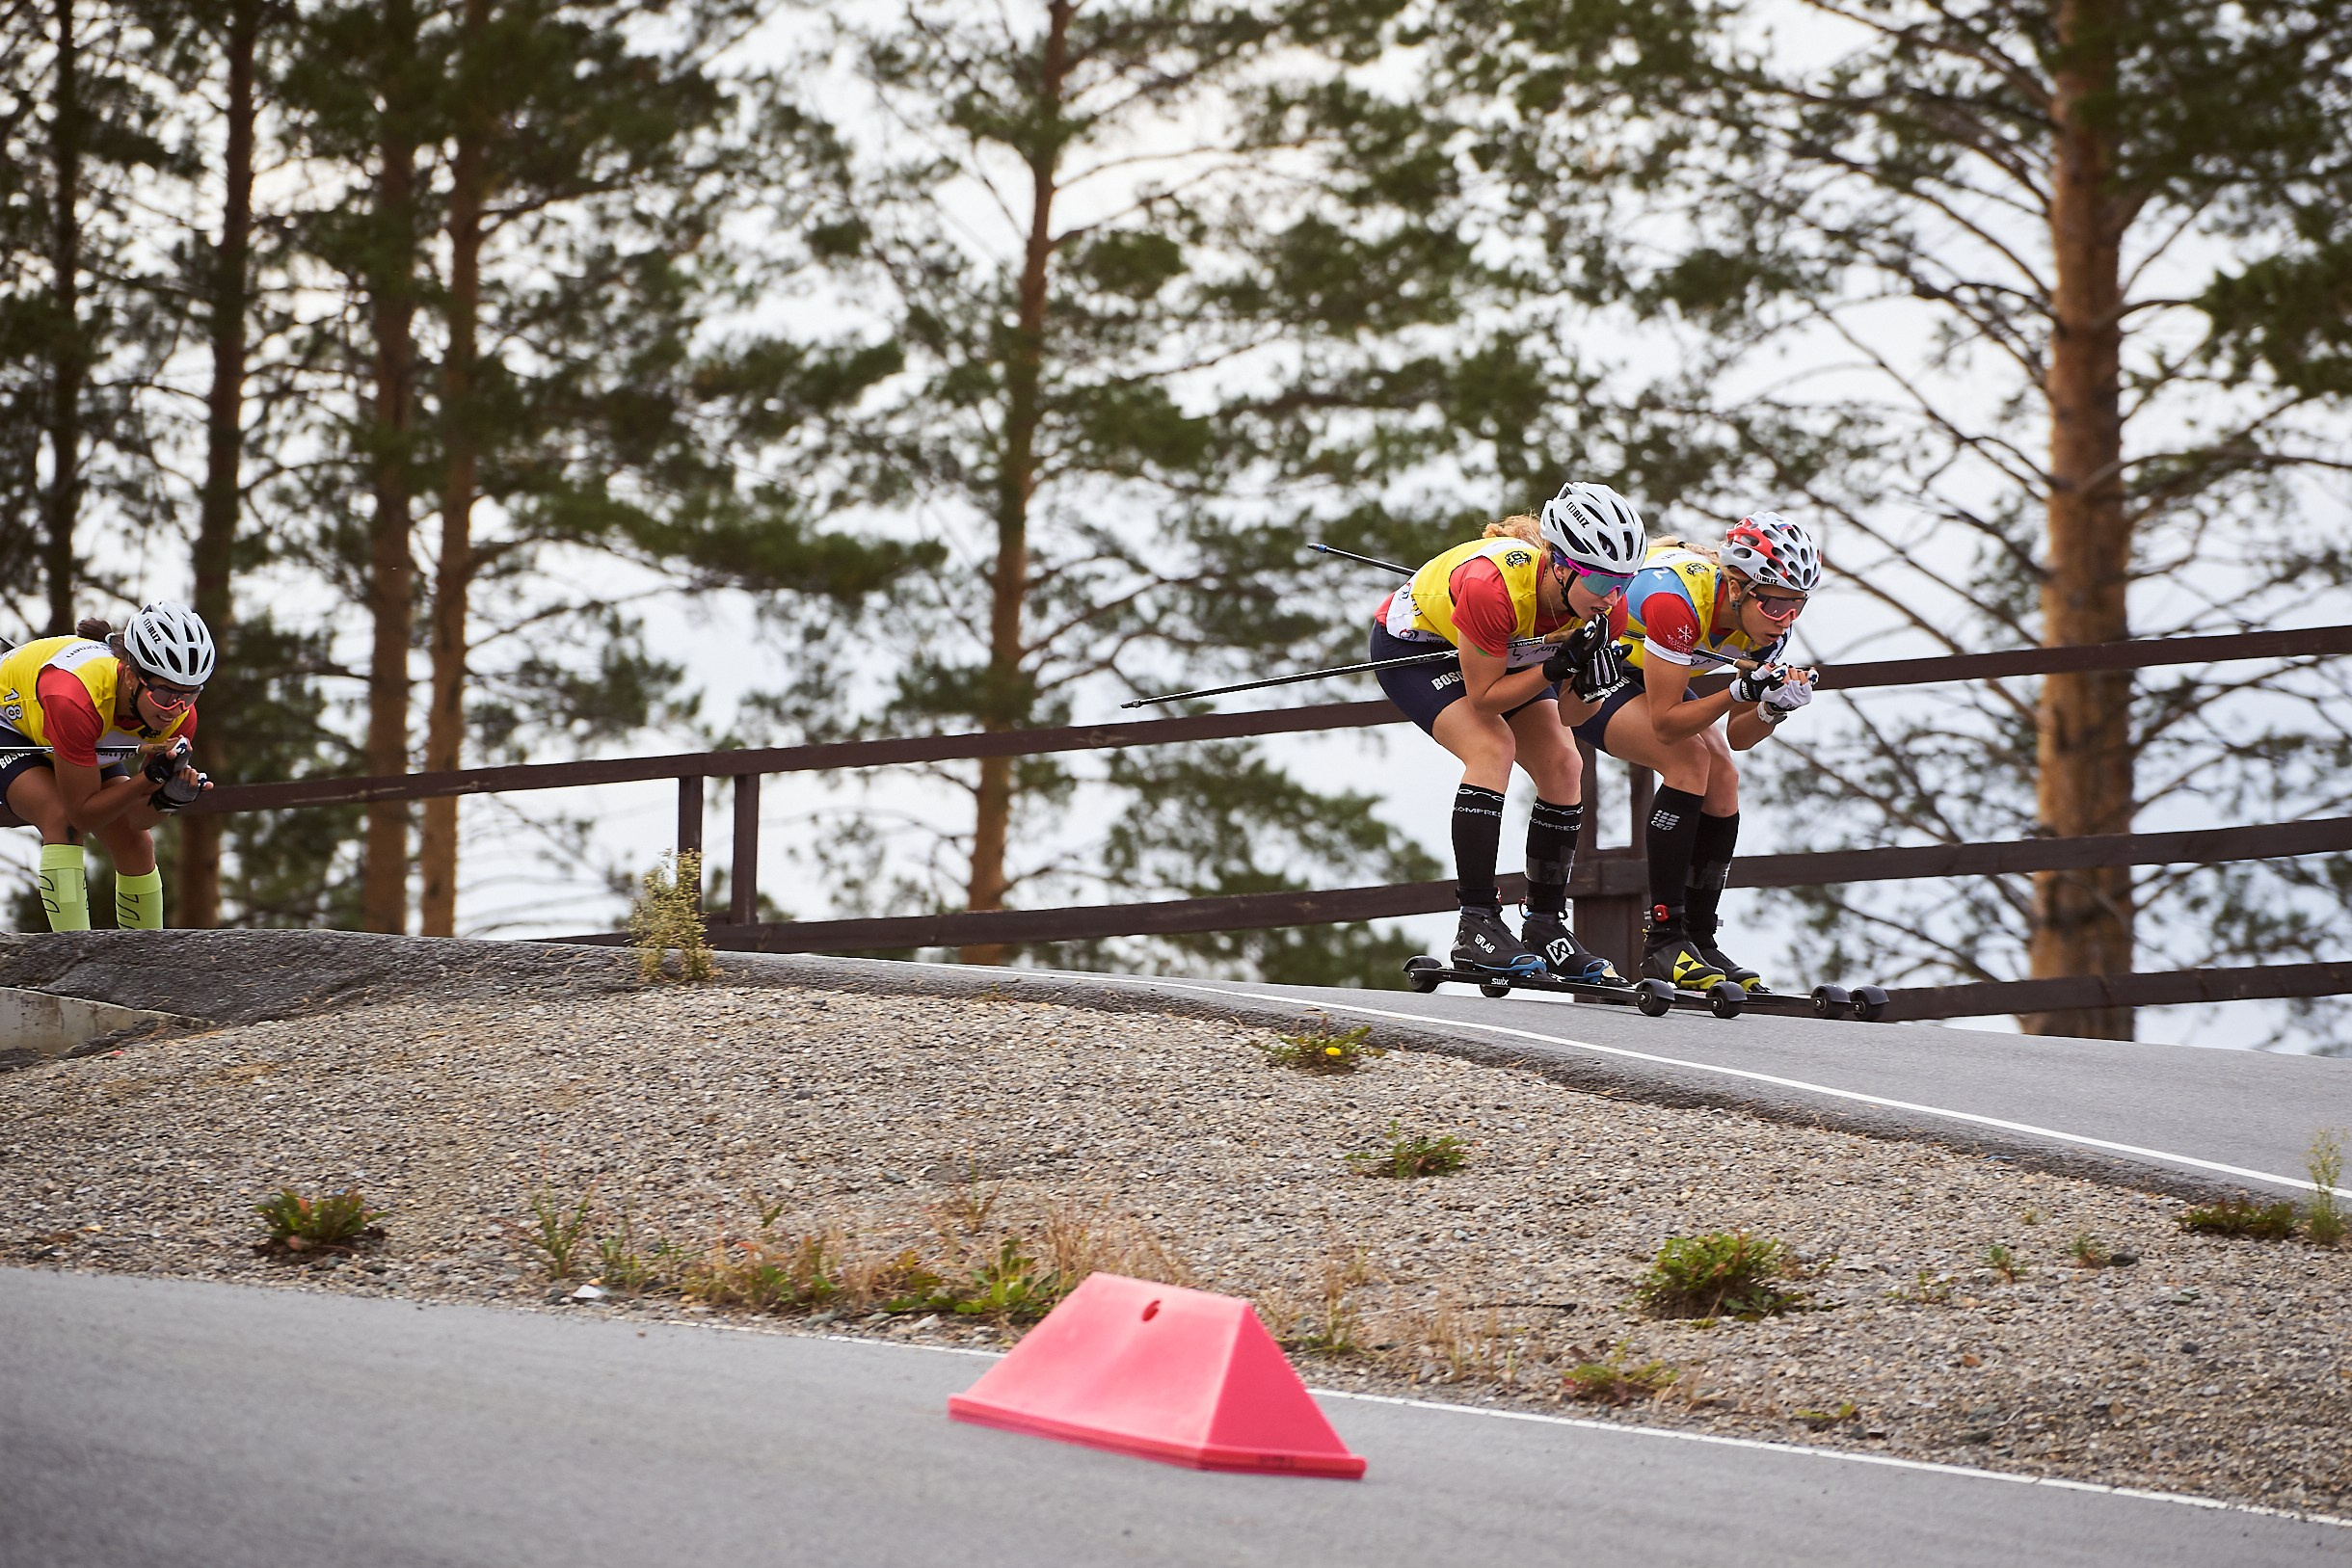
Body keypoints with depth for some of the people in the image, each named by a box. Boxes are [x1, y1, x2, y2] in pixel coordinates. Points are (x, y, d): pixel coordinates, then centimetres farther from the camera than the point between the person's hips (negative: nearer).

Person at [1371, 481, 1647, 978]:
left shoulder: (1592, 596, -23)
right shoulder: (1493, 583, -41)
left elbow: (1570, 713, -13)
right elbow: (1484, 696, -30)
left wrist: (1588, 681, -34)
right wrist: (1557, 666, -40)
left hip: (1504, 653, 7)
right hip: (1412, 642, -7)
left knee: (1563, 767, -8)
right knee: (1493, 748, -28)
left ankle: (1545, 925, 2)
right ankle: (1476, 927, -27)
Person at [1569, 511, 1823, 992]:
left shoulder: (1766, 621, -16)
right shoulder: (1678, 598, -38)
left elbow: (1736, 736, -9)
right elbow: (1666, 723, -34)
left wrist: (1775, 707, -27)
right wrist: (1741, 691, -42)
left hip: (1638, 672, 7)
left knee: (1722, 778, -10)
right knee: (1690, 760, -24)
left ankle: (1701, 939, -2)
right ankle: (1663, 940, -24)